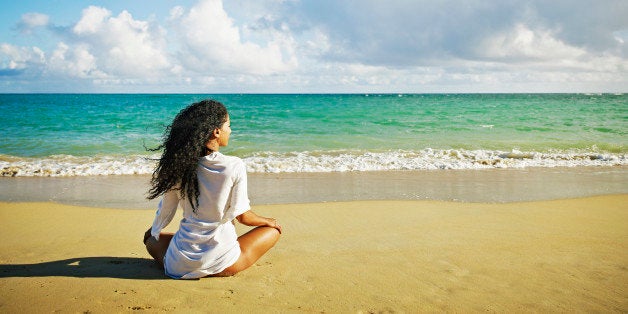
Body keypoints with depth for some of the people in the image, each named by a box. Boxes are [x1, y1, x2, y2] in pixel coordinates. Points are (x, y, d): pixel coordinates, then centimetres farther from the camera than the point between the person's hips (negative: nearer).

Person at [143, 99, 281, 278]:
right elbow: (242, 216, -10)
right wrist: (268, 221, 11)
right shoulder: (234, 166, -16)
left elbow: (166, 210, 6)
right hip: (220, 262, -4)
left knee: (151, 238, 36)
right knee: (273, 230, 16)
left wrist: (153, 231, 27)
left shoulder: (179, 164, -6)